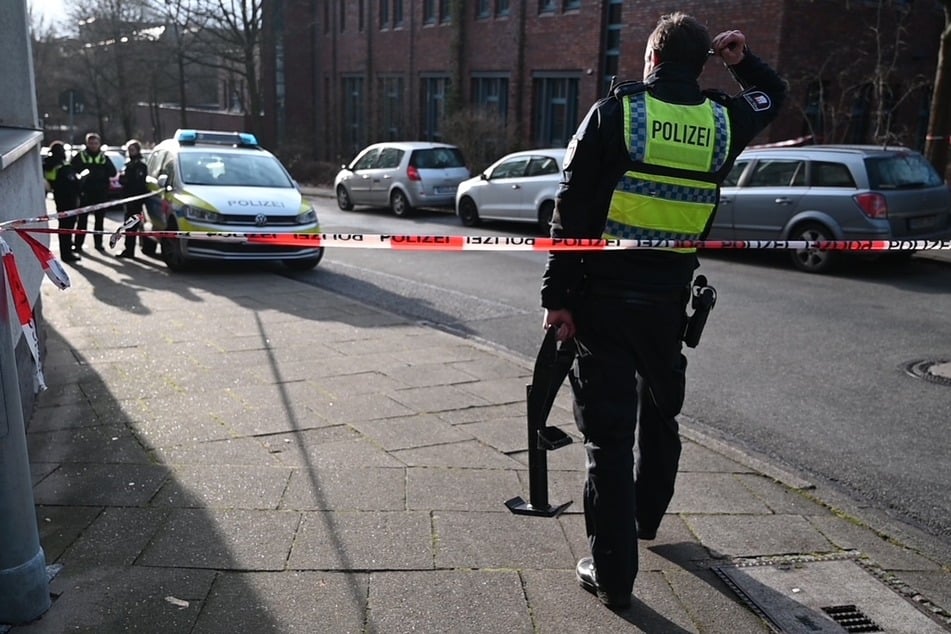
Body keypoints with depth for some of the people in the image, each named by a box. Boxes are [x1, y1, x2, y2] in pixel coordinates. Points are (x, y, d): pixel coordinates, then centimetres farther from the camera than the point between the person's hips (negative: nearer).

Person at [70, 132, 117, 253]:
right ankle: (78, 244, 1)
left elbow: (113, 172, 3)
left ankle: (98, 243, 19)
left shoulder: (104, 157, 10)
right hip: (85, 192, -2)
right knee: (82, 219, -2)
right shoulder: (80, 156, 3)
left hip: (101, 192, 2)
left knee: (100, 219, 9)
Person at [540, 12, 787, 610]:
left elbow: (571, 213, -11)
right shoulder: (723, 120, 4)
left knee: (609, 431, 1)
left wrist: (557, 296, -7)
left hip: (603, 296, -4)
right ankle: (646, 517, 45)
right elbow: (775, 95, 29)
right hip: (669, 297, 4)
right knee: (661, 413, 25)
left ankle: (613, 571, 7)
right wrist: (743, 60, 16)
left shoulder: (614, 112, -7)